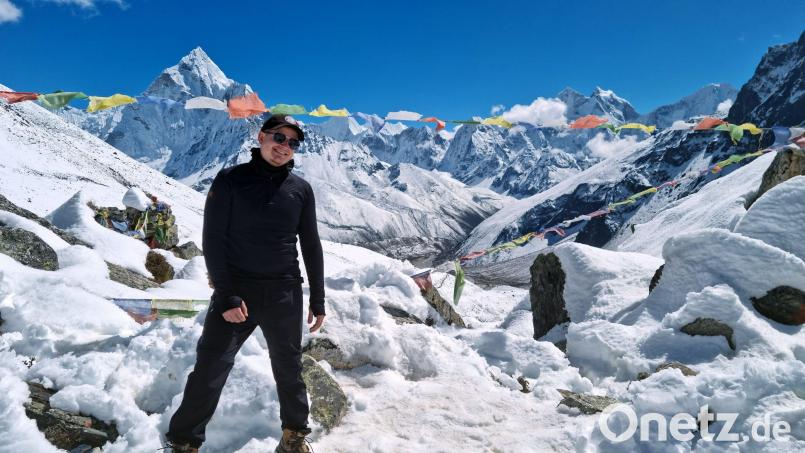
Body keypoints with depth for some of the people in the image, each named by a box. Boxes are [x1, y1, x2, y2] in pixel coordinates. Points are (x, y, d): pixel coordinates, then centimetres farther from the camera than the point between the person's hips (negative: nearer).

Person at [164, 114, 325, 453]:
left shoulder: (300, 189, 4)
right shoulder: (230, 180, -3)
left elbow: (311, 246, 8)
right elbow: (213, 240, -6)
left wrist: (317, 300, 8)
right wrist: (226, 295, -14)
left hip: (284, 295, 2)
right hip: (235, 292, -2)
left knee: (289, 369, 15)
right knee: (209, 371, 1)